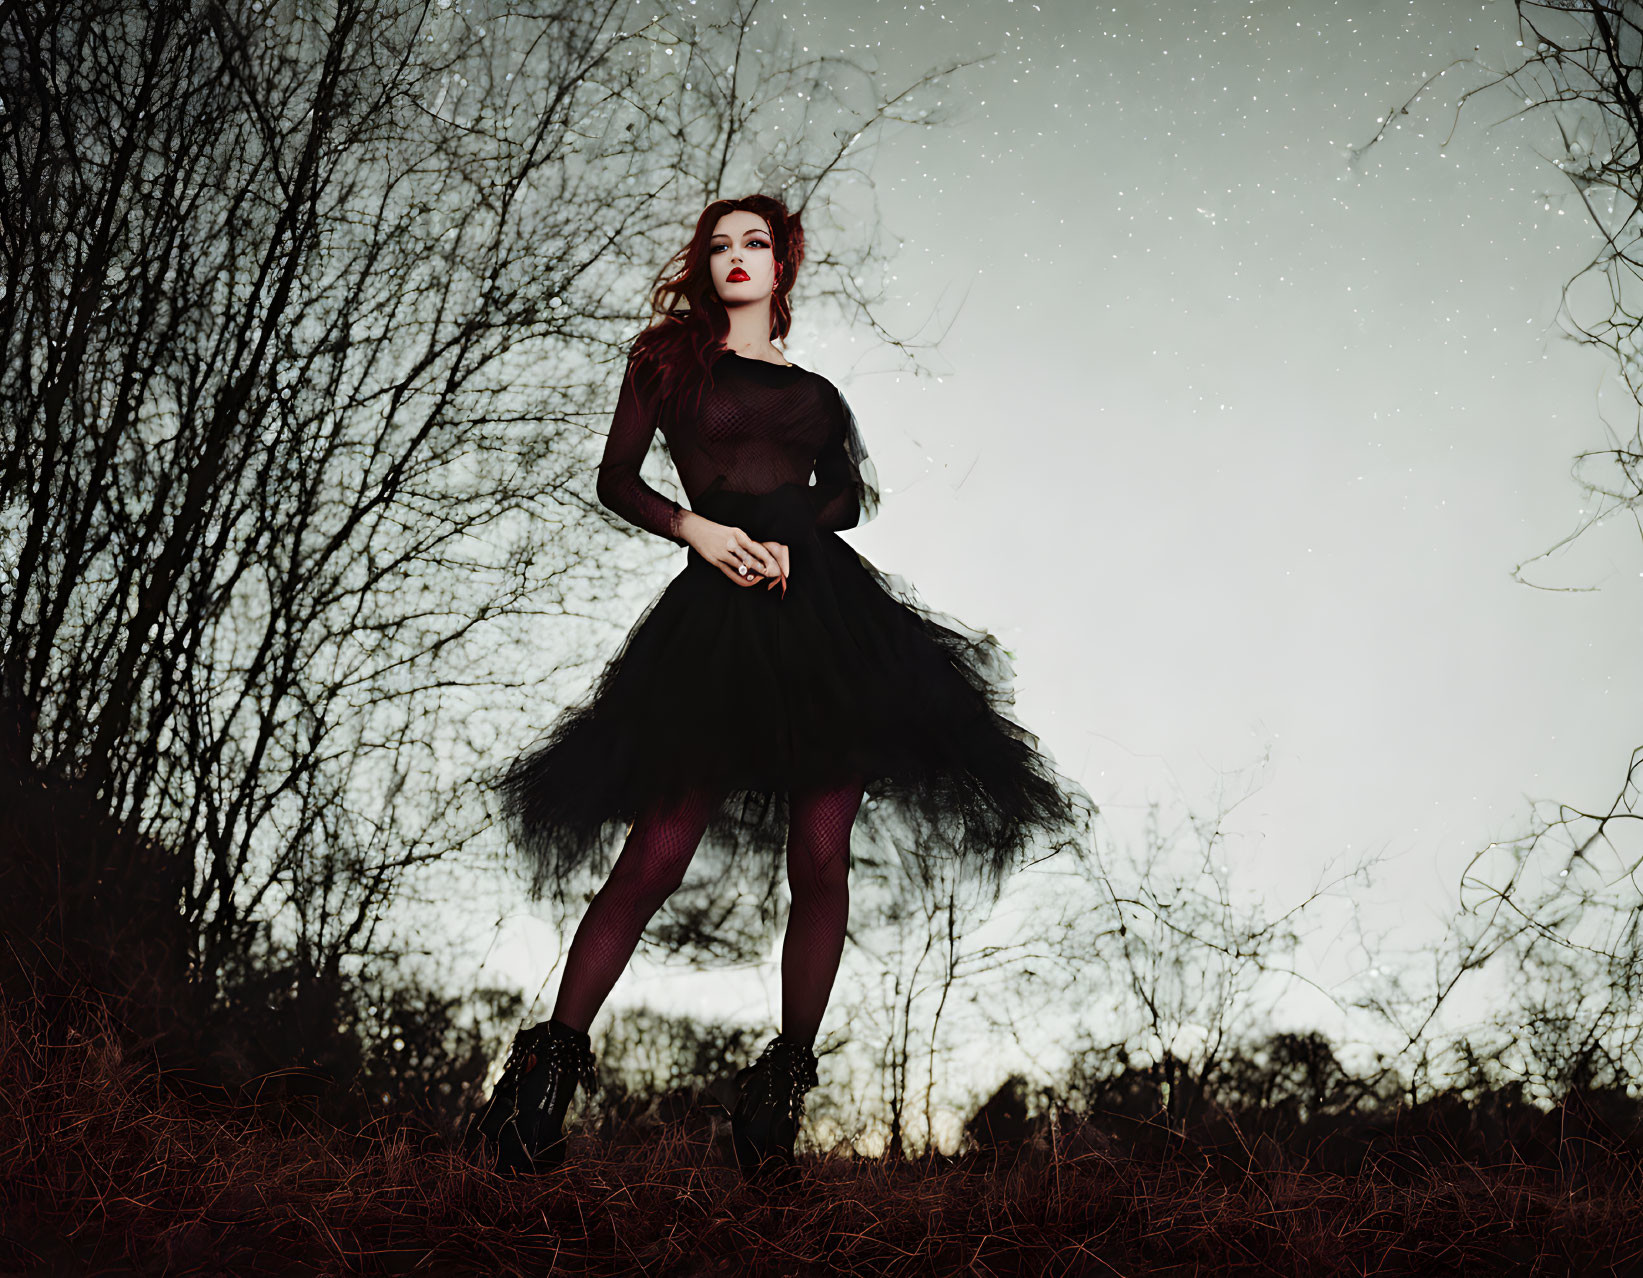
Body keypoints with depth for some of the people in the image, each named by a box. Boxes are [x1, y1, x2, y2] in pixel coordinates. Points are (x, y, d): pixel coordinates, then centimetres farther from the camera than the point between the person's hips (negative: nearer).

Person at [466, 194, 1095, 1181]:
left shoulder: (814, 391, 23)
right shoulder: (670, 357, 17)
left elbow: (849, 491, 10)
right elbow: (617, 478, 9)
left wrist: (793, 540, -10)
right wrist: (697, 528, -9)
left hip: (822, 603, 3)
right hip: (719, 614, -2)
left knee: (821, 863, -5)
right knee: (656, 858, -11)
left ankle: (784, 1084, 5)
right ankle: (546, 1072, -5)